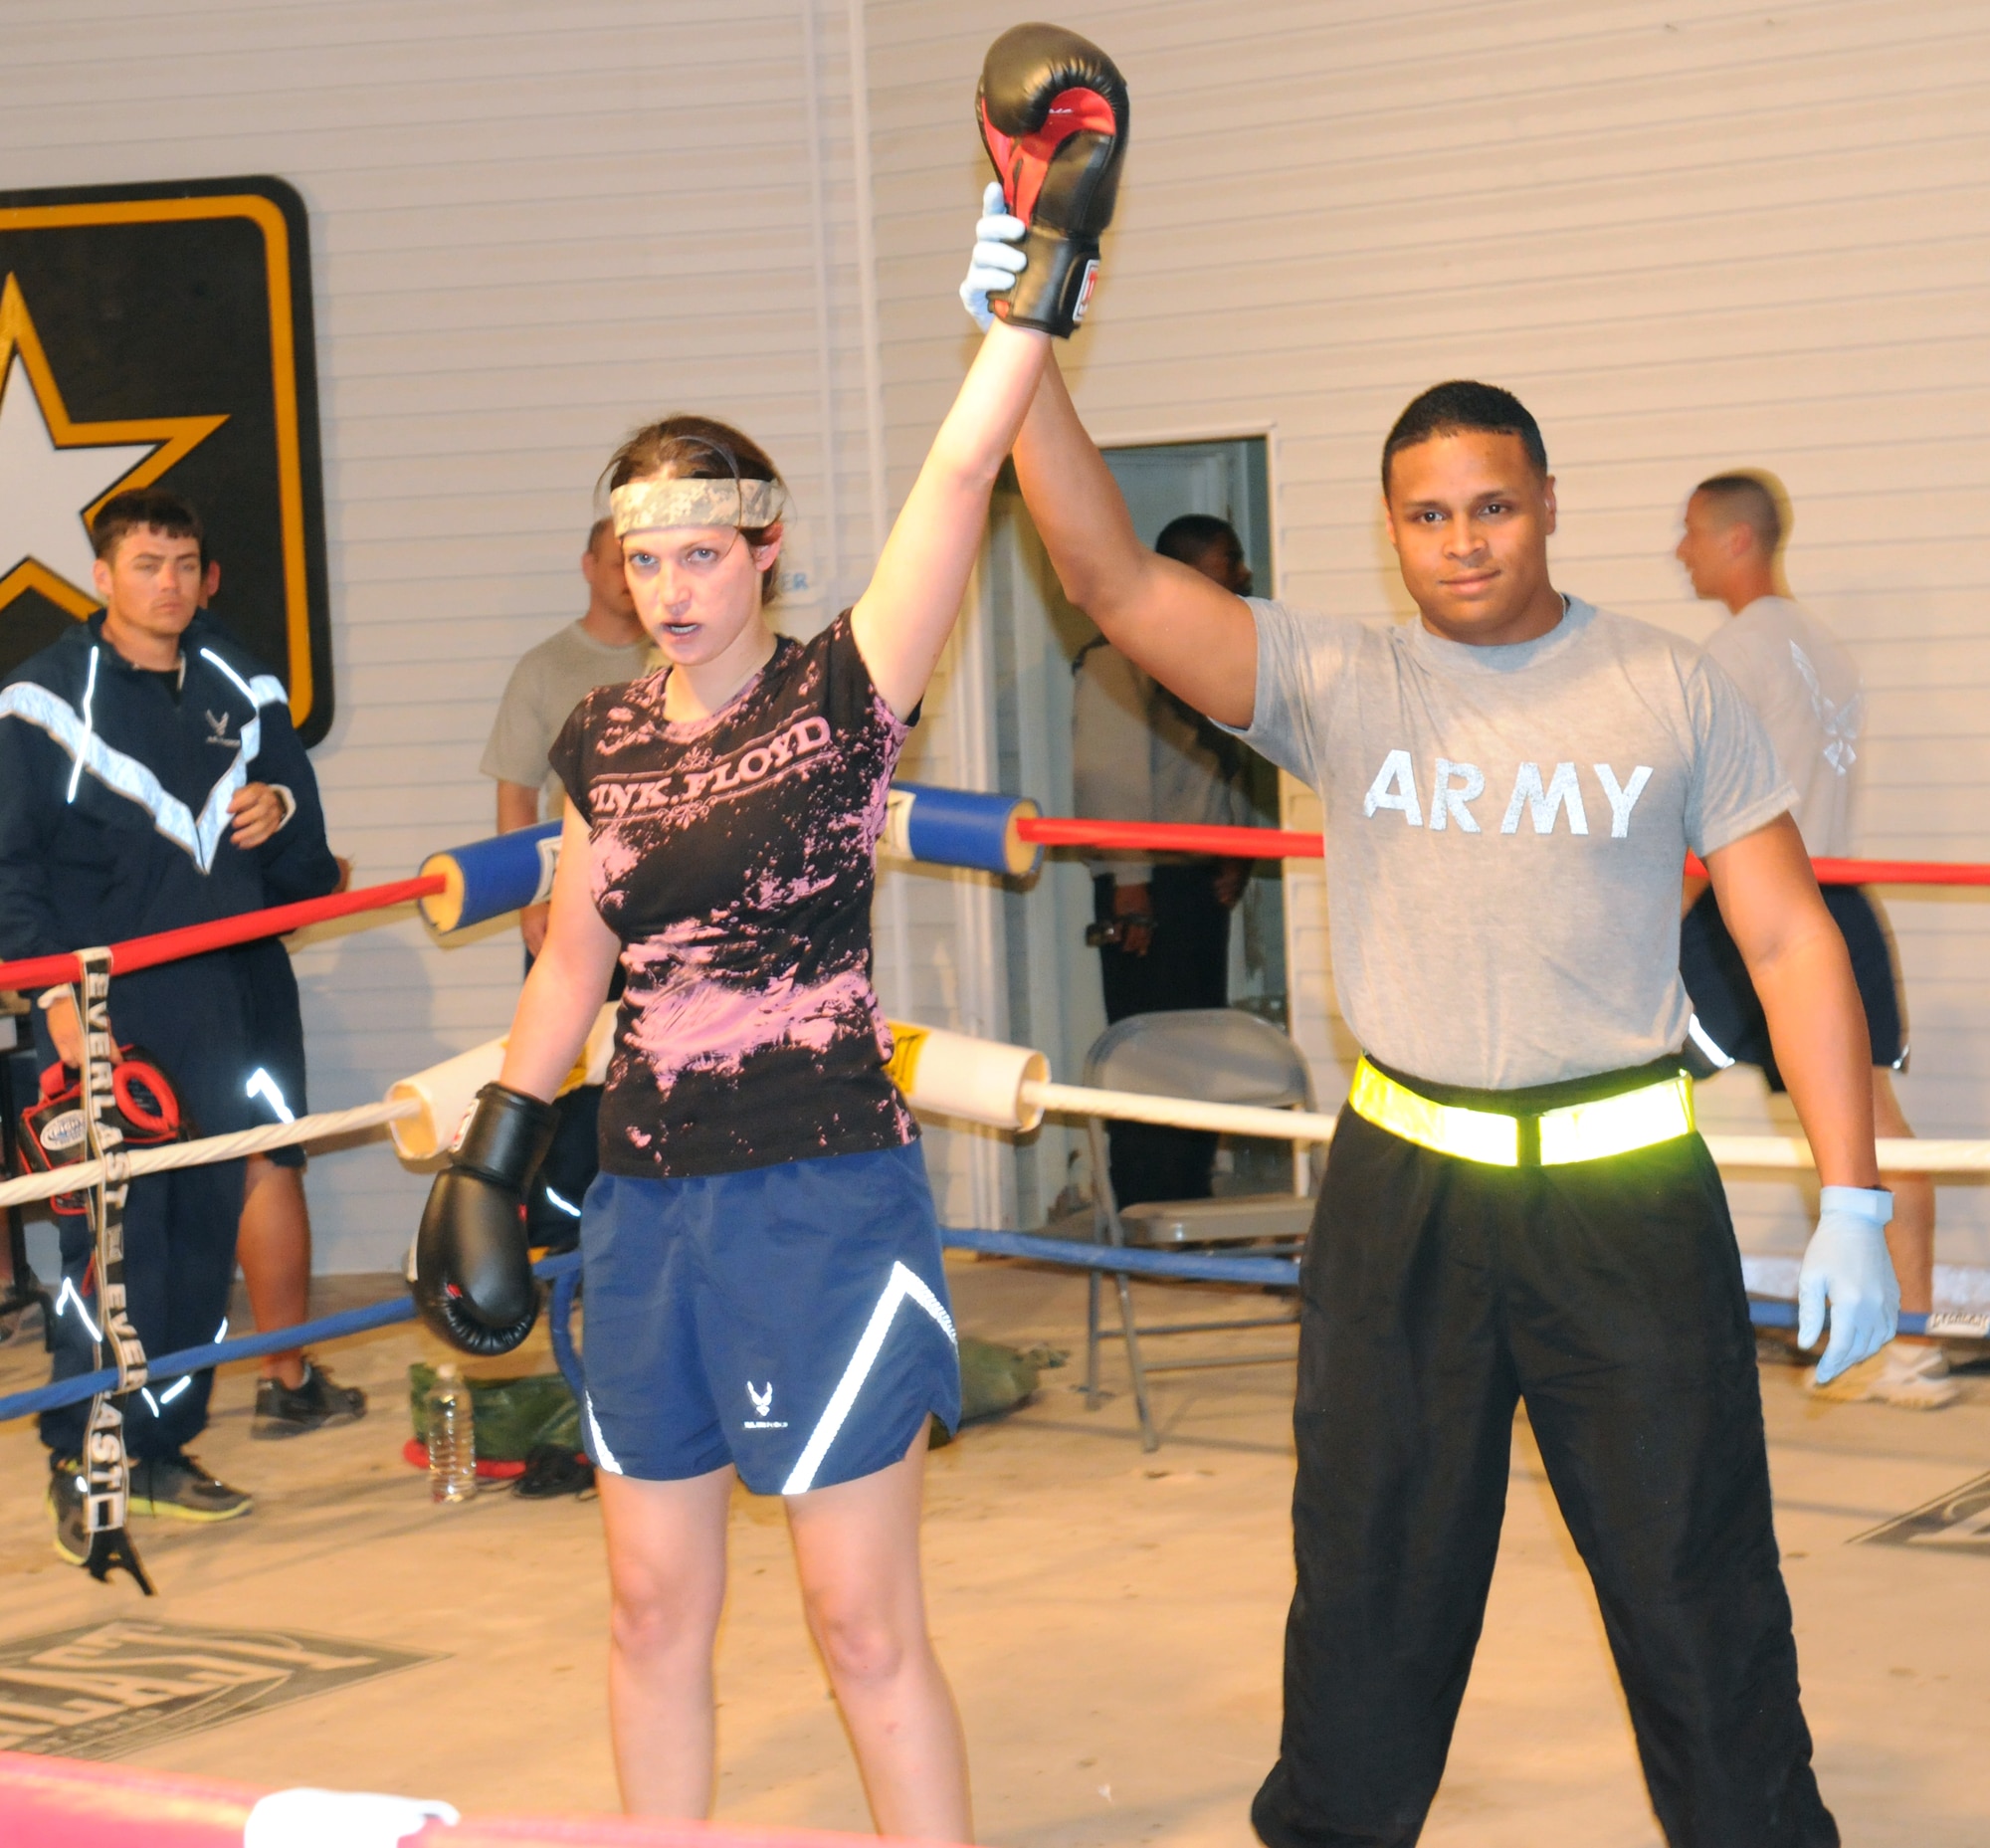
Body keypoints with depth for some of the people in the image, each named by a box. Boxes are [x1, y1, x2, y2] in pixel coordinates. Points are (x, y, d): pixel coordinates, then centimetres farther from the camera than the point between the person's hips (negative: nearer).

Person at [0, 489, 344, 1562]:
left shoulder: (245, 694, 13)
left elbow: (305, 872, 18)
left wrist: (282, 812, -5)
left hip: (216, 1005, 5)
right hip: (100, 1008, -5)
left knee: (206, 1226, 6)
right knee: (113, 1239, -10)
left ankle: (164, 1447, 17)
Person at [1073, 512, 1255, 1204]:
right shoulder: (1120, 657, -9)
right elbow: (1107, 774, -15)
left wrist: (1237, 853, 11)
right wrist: (1128, 878, -19)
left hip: (1204, 883, 9)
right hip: (1150, 886, -9)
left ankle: (1189, 1211, 17)